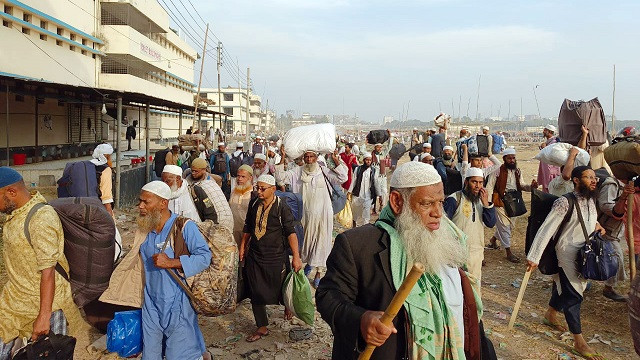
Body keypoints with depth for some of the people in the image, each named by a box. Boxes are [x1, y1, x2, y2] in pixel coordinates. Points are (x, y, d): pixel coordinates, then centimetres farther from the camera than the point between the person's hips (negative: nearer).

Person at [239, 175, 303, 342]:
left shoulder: (281, 207, -13)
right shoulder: (254, 205, 3)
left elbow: (291, 232, -17)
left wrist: (296, 257, -21)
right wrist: (243, 247, 14)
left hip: (275, 256, -5)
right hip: (254, 256, 5)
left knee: (278, 289, 10)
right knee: (255, 292, 6)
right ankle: (262, 328, 21)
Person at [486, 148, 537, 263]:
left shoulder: (517, 172, 7)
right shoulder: (498, 171, -12)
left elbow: (521, 185, 10)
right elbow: (489, 186, -11)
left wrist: (531, 186, -12)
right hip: (500, 202, -7)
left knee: (508, 224, 17)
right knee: (505, 225, -4)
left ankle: (493, 239, 43)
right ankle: (508, 252, 3)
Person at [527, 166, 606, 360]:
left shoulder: (591, 200, 4)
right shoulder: (565, 202, -21)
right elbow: (546, 229, -23)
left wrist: (597, 225, 1)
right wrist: (534, 257, -27)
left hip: (586, 253, 8)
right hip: (568, 254, -8)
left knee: (564, 286, 22)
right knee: (573, 294, -2)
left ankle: (551, 314, 45)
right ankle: (579, 342, 7)